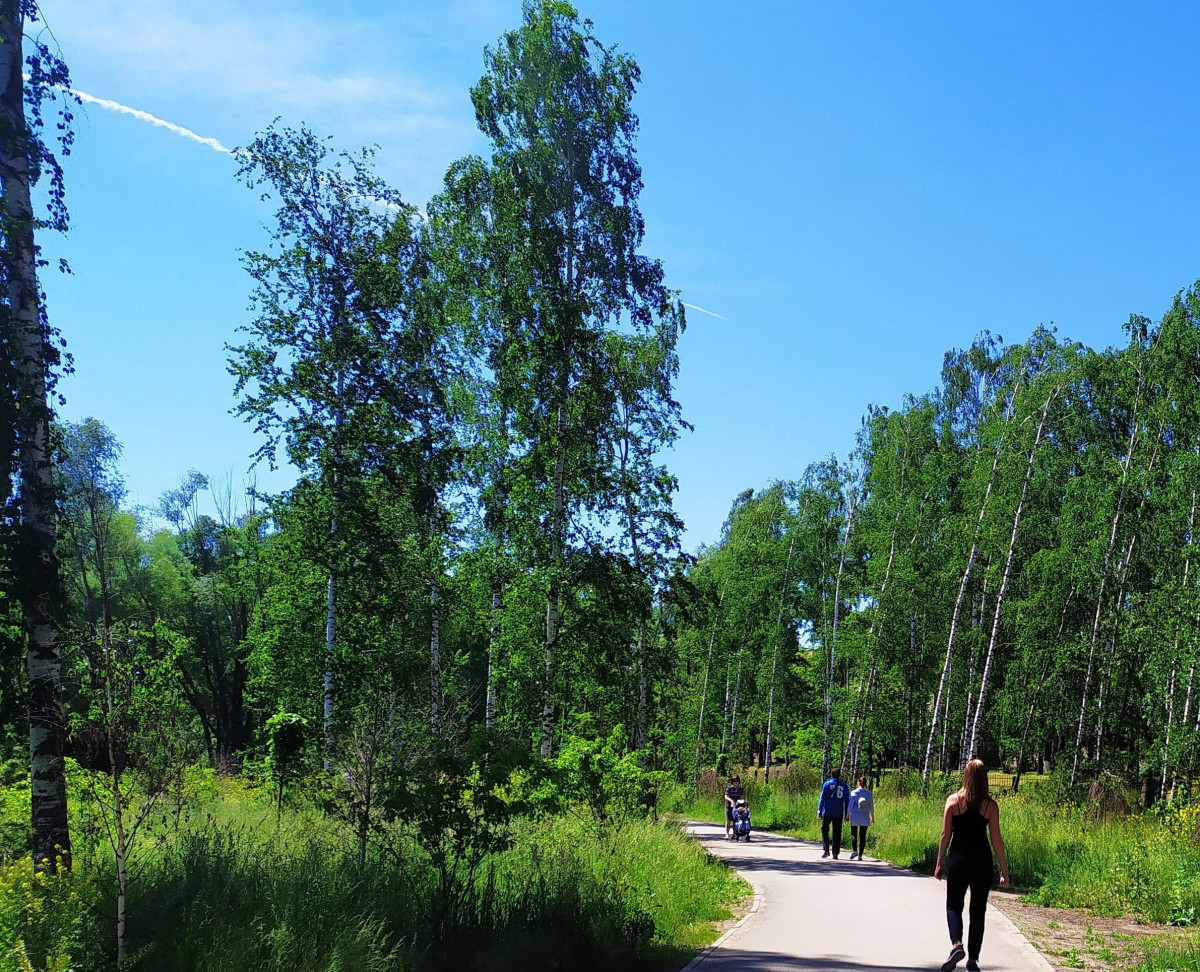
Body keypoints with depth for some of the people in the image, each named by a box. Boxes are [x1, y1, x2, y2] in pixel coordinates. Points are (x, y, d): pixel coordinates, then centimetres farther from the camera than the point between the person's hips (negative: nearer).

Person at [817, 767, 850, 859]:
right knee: (837, 833, 6)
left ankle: (826, 850, -3)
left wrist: (819, 811, -3)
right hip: (839, 813, 1)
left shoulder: (827, 784, 0)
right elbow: (847, 800, 7)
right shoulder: (843, 786, 5)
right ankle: (835, 854, 5)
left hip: (827, 812, -1)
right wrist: (847, 813, 12)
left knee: (824, 830, 11)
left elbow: (822, 798, -3)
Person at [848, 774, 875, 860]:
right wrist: (873, 818, 13)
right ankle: (860, 855, 5)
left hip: (854, 818, -2)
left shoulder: (853, 792, -9)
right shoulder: (869, 793, -2)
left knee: (854, 834, 12)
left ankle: (854, 850, -7)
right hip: (865, 818, 2)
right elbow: (871, 807, 3)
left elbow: (850, 805, -7)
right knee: (862, 836, 7)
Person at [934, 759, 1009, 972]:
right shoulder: (990, 805, -2)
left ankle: (956, 945, -15)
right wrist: (1003, 869, 6)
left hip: (958, 859, -1)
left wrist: (940, 861, 7)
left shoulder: (953, 800, -3)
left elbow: (945, 834, -2)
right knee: (978, 910, 11)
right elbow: (996, 839, -2)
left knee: (954, 905, 10)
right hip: (982, 861, 1)